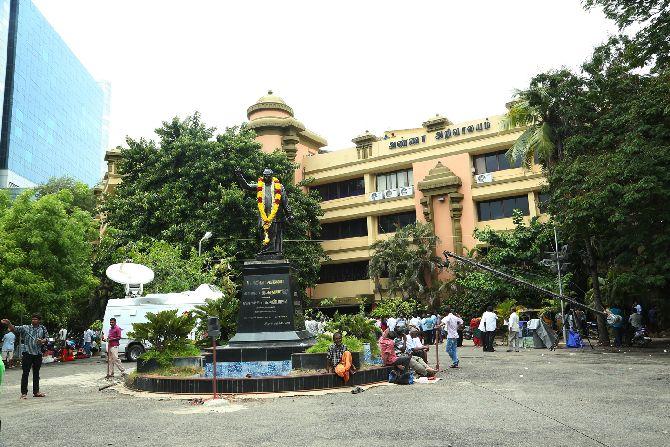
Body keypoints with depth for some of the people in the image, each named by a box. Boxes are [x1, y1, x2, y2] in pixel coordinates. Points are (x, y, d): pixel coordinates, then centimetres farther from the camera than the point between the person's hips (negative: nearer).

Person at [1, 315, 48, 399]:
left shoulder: (43, 329, 6)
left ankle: (36, 392, 19)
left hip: (38, 354, 2)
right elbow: (14, 329, -7)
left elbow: (47, 338, 9)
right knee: (25, 373, -2)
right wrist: (8, 323, -24)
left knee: (36, 373, 11)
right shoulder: (26, 328, 1)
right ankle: (24, 392, 5)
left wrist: (42, 341, -12)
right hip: (27, 353, -2)